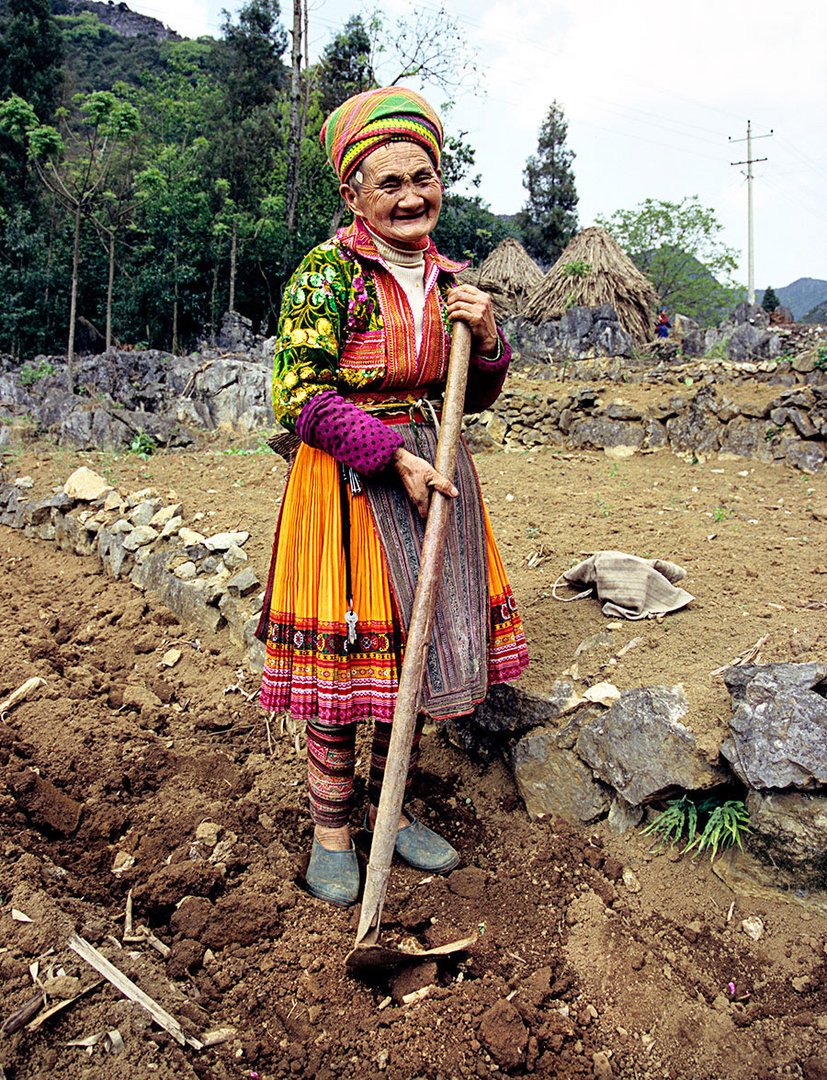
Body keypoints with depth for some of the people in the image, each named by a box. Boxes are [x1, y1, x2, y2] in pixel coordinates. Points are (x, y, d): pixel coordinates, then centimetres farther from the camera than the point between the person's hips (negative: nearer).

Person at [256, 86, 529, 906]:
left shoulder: (446, 278, 12)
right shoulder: (328, 270, -6)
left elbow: (476, 396, 17)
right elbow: (301, 393, -13)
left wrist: (486, 336, -3)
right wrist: (394, 456, -19)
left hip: (432, 471, 6)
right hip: (348, 482, -6)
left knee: (425, 645, 9)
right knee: (346, 652, -1)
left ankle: (389, 809, 29)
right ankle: (331, 830, 19)